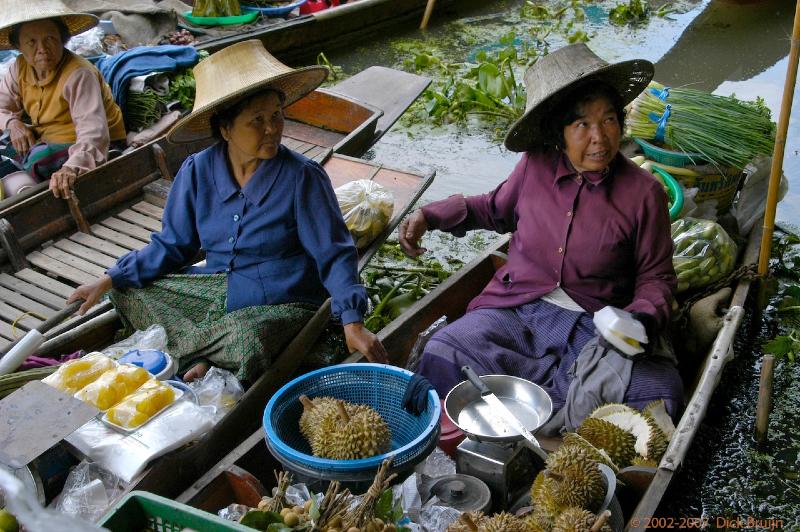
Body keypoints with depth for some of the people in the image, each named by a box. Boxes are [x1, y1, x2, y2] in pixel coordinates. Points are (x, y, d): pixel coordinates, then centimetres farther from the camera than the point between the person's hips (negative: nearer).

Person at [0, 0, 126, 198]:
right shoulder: (20, 67, -2)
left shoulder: (79, 74, -25)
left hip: (88, 149, -7)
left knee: (39, 158, -32)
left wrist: (72, 167, -54)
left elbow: (93, 131, -37)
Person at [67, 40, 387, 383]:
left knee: (246, 340, -37)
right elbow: (172, 246, 7)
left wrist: (353, 322, -26)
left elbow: (333, 255, -13)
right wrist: (109, 281, 0)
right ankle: (202, 359, -15)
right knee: (126, 293, -4)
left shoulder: (302, 178, -16)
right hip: (217, 288, 6)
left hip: (281, 304, -5)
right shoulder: (198, 171, -4)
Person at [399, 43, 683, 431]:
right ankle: (569, 383, -17)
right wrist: (429, 215, 11)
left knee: (661, 392, -29)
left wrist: (641, 320, -17)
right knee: (440, 358, -27)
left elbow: (655, 277, 6)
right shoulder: (536, 166, 1)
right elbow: (497, 208, 24)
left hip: (591, 326, -1)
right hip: (514, 312, 1)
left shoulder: (643, 193, -4)